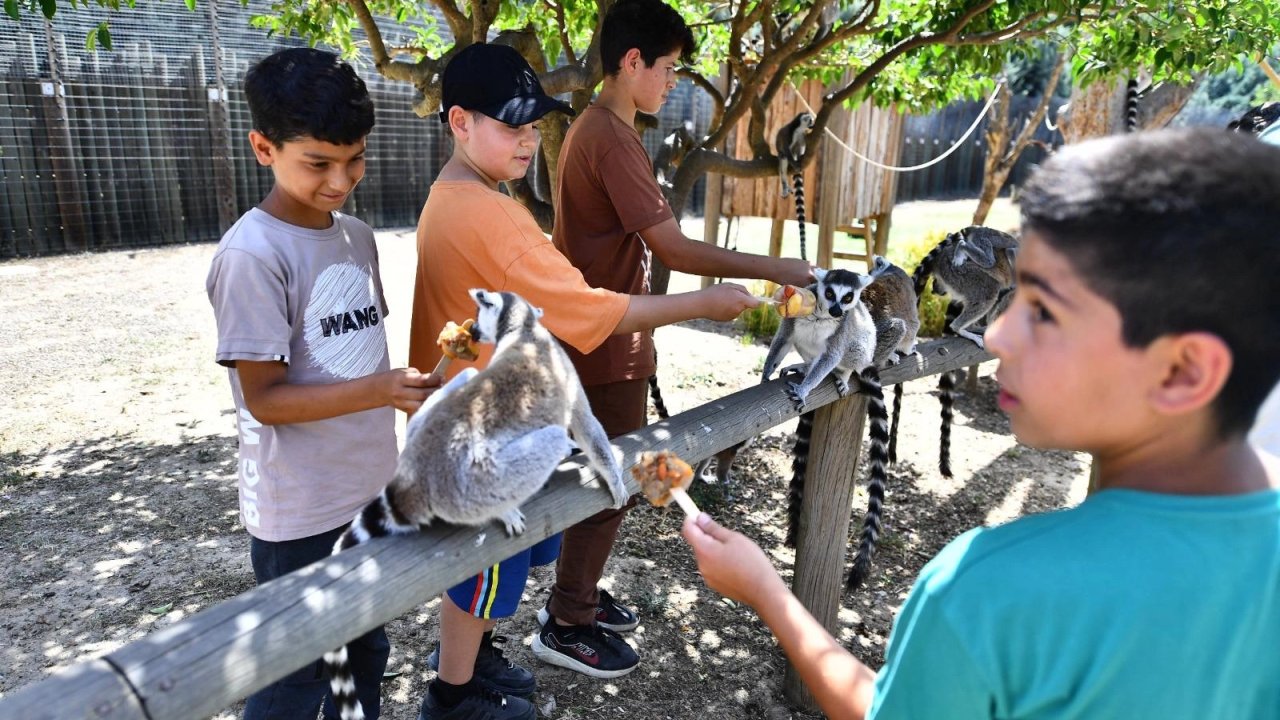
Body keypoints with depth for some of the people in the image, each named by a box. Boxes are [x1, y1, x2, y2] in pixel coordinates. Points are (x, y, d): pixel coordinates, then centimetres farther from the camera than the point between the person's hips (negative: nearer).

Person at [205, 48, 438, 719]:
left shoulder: (357, 236, 4)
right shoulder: (252, 255, -19)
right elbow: (264, 397, -19)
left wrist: (409, 383, 2)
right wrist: (381, 390, -30)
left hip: (370, 491, 7)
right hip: (300, 513, -6)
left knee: (365, 651, 22)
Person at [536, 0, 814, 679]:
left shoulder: (593, 128, 12)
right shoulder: (613, 139, -21)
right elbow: (676, 250, -25)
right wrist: (774, 268, -19)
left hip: (595, 337, 10)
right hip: (608, 347, -10)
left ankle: (575, 592, 36)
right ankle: (567, 626, 20)